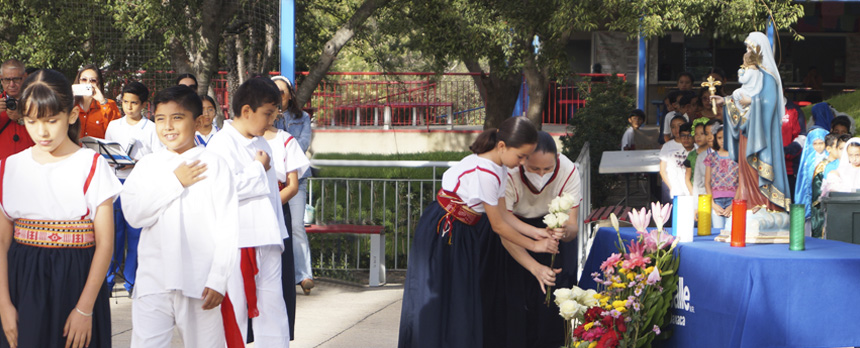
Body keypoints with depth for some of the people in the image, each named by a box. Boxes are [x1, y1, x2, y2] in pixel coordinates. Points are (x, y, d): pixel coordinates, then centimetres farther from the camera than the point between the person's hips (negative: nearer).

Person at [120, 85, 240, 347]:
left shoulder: (213, 165, 0)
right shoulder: (147, 165, 10)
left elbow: (228, 229, -3)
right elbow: (133, 214, -6)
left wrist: (218, 280, -9)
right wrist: (175, 182, -7)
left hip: (199, 285, -2)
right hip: (152, 283, 2)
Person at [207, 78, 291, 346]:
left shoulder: (261, 143, 15)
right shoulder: (222, 144, -11)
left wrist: (277, 234, 20)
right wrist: (258, 170, -12)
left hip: (266, 242, 8)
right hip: (237, 243, -8)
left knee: (272, 306, 9)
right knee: (234, 309, -1)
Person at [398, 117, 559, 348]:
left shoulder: (499, 168, 1)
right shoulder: (484, 173, -28)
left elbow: (502, 212, 5)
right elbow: (498, 226, -19)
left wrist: (534, 232, -3)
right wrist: (534, 245, -10)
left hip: (464, 234, 9)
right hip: (441, 234, -9)